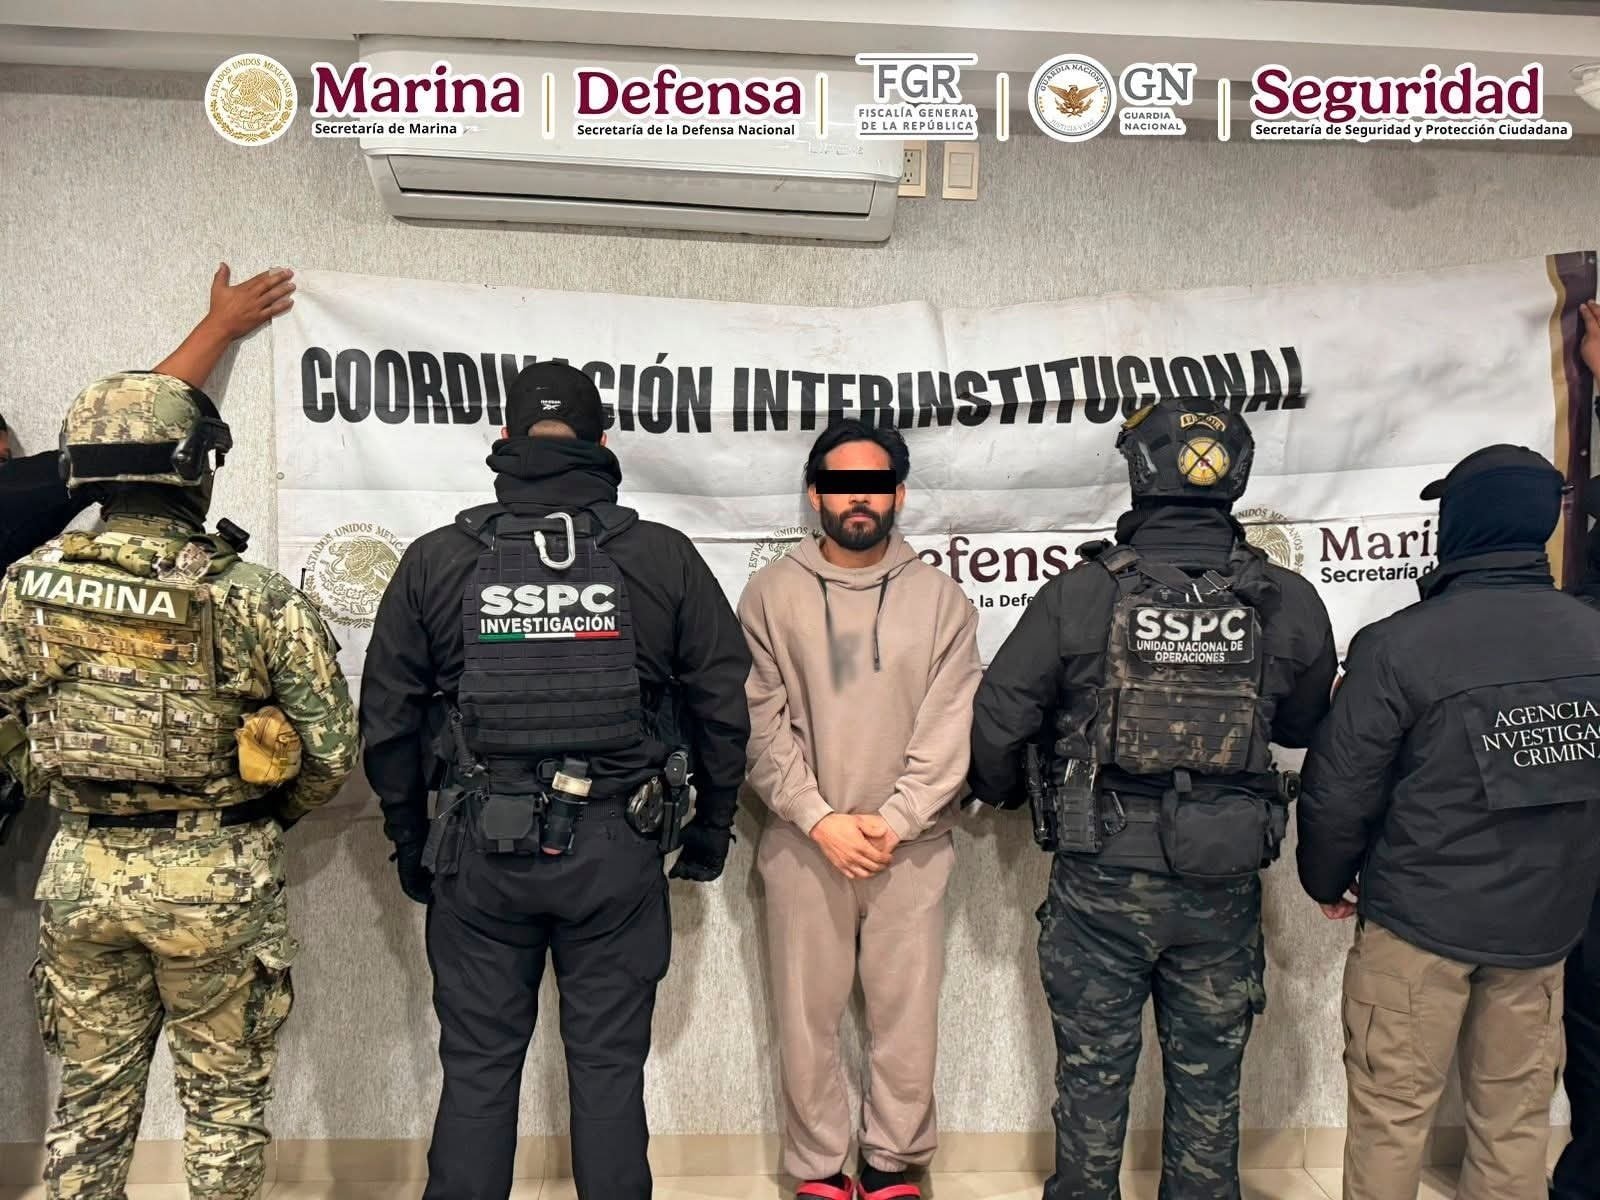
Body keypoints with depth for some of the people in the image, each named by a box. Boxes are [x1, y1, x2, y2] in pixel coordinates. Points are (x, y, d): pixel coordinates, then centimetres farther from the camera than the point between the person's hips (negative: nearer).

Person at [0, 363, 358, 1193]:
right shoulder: (255, 598, -15)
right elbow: (331, 748, -11)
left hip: (81, 872, 4)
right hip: (214, 878, -3)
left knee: (91, 1097, 20)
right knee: (223, 1098, 14)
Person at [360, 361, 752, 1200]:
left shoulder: (436, 561, -1)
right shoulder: (664, 557, -3)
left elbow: (387, 722, 3)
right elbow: (724, 706, 1)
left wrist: (410, 841, 16)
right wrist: (711, 828, 14)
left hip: (481, 850, 1)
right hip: (618, 850, 0)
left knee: (478, 1072, 14)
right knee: (608, 1070, 12)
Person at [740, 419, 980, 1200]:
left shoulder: (939, 596, 2)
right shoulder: (771, 594, 0)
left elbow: (951, 728, -3)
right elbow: (761, 724, -4)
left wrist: (895, 820, -12)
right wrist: (819, 819, -12)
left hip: (912, 844, 1)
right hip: (803, 843, 0)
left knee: (906, 1015, 10)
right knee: (806, 1016, 10)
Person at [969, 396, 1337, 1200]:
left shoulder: (1083, 593, -14)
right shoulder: (1287, 603, -7)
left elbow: (998, 719, -10)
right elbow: (1307, 724, 9)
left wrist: (1002, 795, 11)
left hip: (1101, 884, -2)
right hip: (1222, 890, 2)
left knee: (1093, 1073, 16)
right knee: (1207, 1080, 20)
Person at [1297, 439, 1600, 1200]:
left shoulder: (1400, 644, -18)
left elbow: (1340, 789, -14)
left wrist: (1327, 881, 5)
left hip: (1419, 920, -4)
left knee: (1391, 1117, 10)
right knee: (1516, 1120, 17)